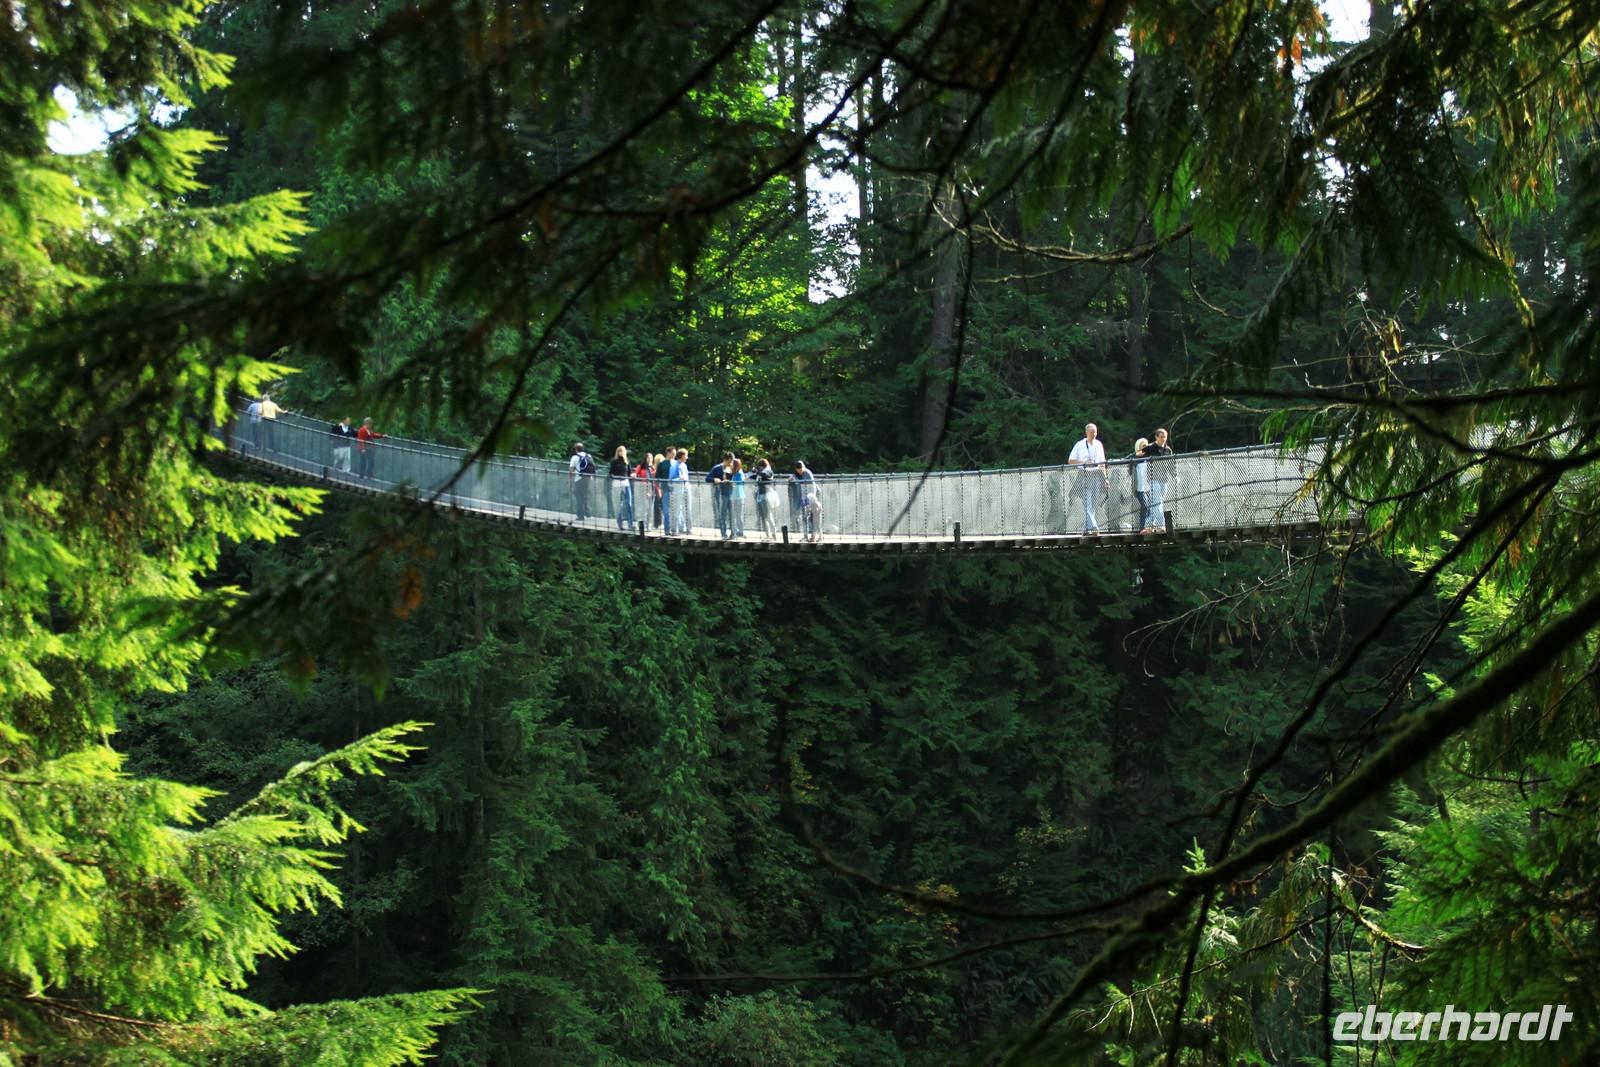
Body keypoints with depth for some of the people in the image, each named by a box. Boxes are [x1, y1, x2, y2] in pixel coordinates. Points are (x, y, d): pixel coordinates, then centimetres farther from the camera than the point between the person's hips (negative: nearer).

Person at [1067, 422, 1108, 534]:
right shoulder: (1080, 445, 1)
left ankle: (1086, 528, 10)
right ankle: (1093, 527, -22)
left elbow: (1102, 463, 20)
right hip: (1085, 474, -5)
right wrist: (1084, 463, -11)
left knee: (1093, 503, 4)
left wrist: (1105, 477, 13)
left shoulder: (1098, 445, 14)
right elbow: (1070, 461, 2)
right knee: (1088, 503, -14)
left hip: (1097, 475, 5)